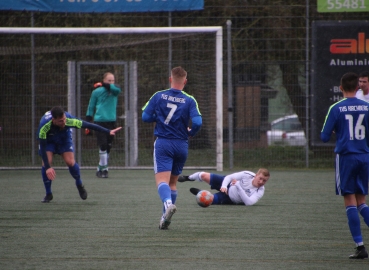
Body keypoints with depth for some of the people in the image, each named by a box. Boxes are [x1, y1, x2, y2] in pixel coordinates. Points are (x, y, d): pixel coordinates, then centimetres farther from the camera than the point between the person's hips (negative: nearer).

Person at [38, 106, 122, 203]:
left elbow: (88, 125, -27)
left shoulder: (69, 121, -38)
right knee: (46, 162, -19)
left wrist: (108, 131, -26)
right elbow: (42, 148, -35)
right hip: (47, 139, -1)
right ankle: (48, 194, -2)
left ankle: (79, 185, 13)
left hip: (64, 137, 1)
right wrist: (47, 167, -41)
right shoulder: (44, 126, -41)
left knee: (70, 162, -16)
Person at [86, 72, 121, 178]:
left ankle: (101, 168, 19)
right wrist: (87, 123, 3)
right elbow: (91, 107, 6)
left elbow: (117, 89, -19)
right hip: (99, 122, -3)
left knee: (108, 147, 7)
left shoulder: (114, 91, 7)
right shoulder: (96, 92, 2)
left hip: (111, 121, 3)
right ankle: (104, 168, -8)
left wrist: (103, 85, -14)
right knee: (103, 145, -13)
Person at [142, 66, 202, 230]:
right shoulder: (189, 101, -3)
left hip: (163, 144, -2)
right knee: (173, 182, 17)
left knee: (162, 180, -11)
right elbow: (197, 122, -13)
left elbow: (145, 117, -2)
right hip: (181, 145, 2)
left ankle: (168, 203, -41)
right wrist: (190, 133, 7)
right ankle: (165, 217, 17)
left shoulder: (158, 96, -2)